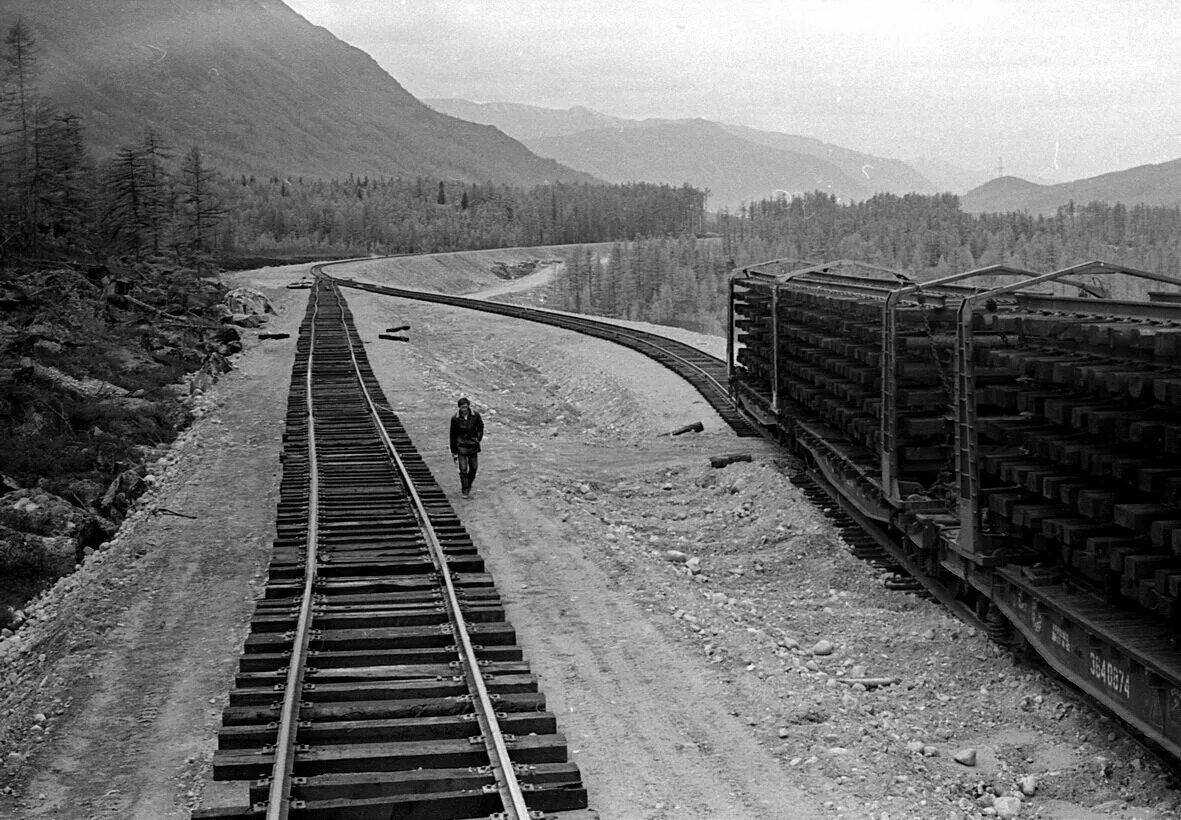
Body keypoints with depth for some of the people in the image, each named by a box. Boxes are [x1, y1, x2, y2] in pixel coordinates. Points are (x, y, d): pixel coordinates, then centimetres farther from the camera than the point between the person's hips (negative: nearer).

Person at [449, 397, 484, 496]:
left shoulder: (475, 415, -8)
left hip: (473, 446, 2)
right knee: (463, 469, -7)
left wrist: (478, 439, 3)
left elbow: (480, 427, 13)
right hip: (461, 446, -2)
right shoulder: (455, 419, -10)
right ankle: (464, 489, 4)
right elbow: (452, 436, -2)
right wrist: (453, 452, 0)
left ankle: (469, 484, 34)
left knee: (473, 467, 9)